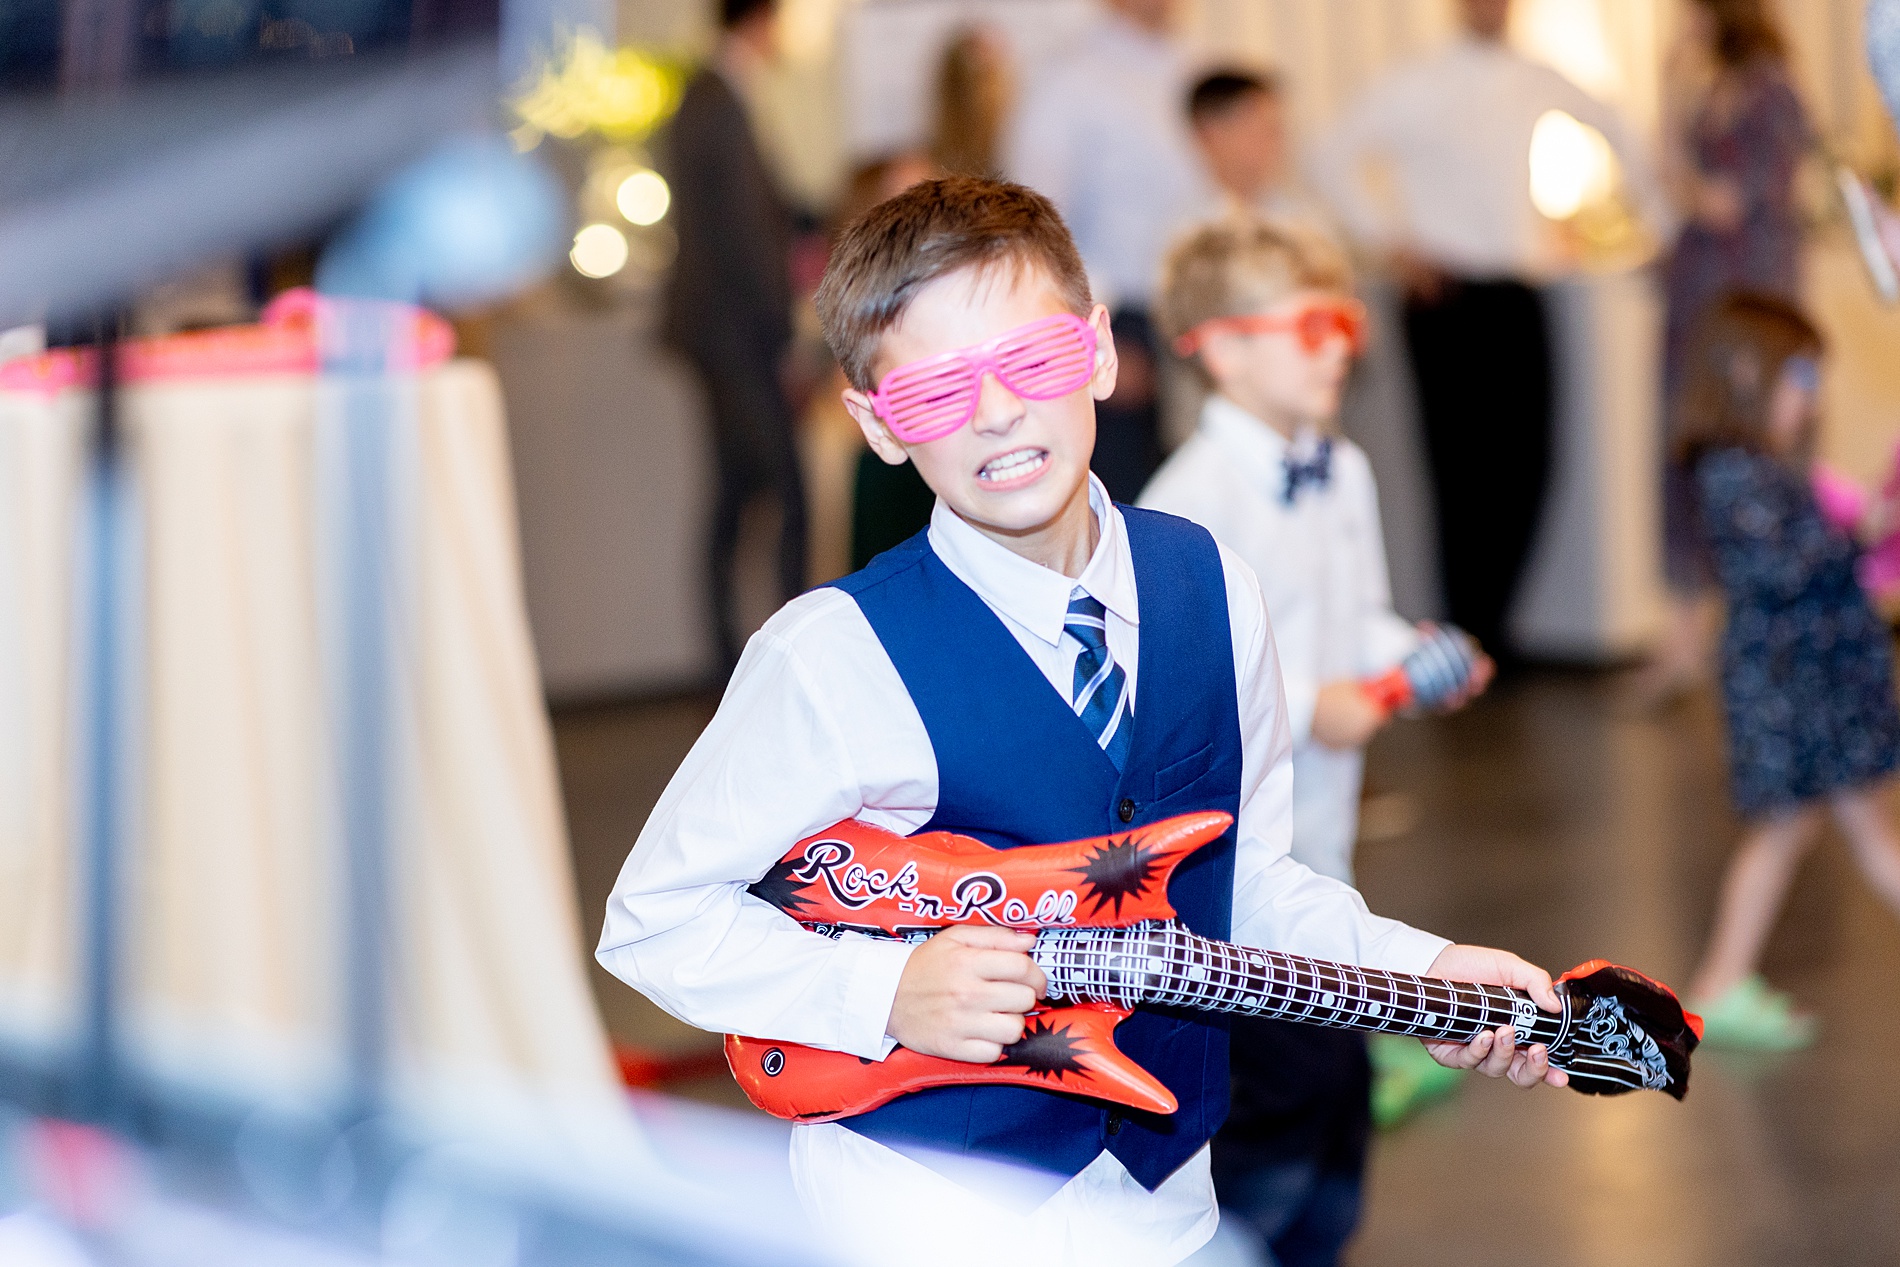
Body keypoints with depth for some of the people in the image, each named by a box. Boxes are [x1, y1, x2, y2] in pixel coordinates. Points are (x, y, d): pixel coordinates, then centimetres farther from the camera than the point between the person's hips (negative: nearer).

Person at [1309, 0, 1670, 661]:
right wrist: (1390, 241, -9)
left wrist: (1654, 210, 22)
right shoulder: (1415, 87, -4)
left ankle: (1493, 621, 13)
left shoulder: (1535, 83, 10)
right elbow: (1332, 158, -4)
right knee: (1464, 467, -5)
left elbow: (1610, 127, 27)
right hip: (1448, 299, -4)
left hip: (1518, 295, 5)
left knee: (1526, 464, 1)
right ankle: (1469, 632, 4)